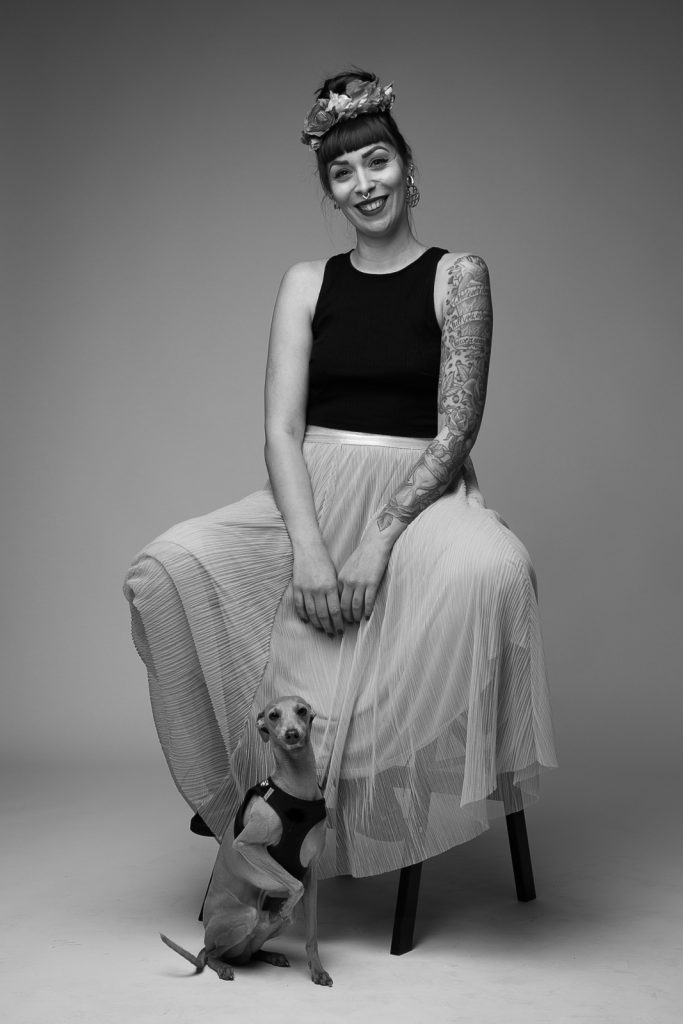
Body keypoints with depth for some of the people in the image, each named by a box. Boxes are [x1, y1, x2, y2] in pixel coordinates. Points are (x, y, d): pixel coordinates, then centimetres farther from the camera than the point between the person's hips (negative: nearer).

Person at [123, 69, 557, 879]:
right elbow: (282, 428, 1)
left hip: (419, 495, -2)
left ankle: (413, 795, -18)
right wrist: (308, 545, -18)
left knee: (490, 570, -37)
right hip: (310, 494, 3)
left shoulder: (457, 275, 4)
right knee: (167, 568, -24)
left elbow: (456, 429, -5)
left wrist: (377, 542, -19)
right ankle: (239, 776, -6)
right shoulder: (306, 284, 12)